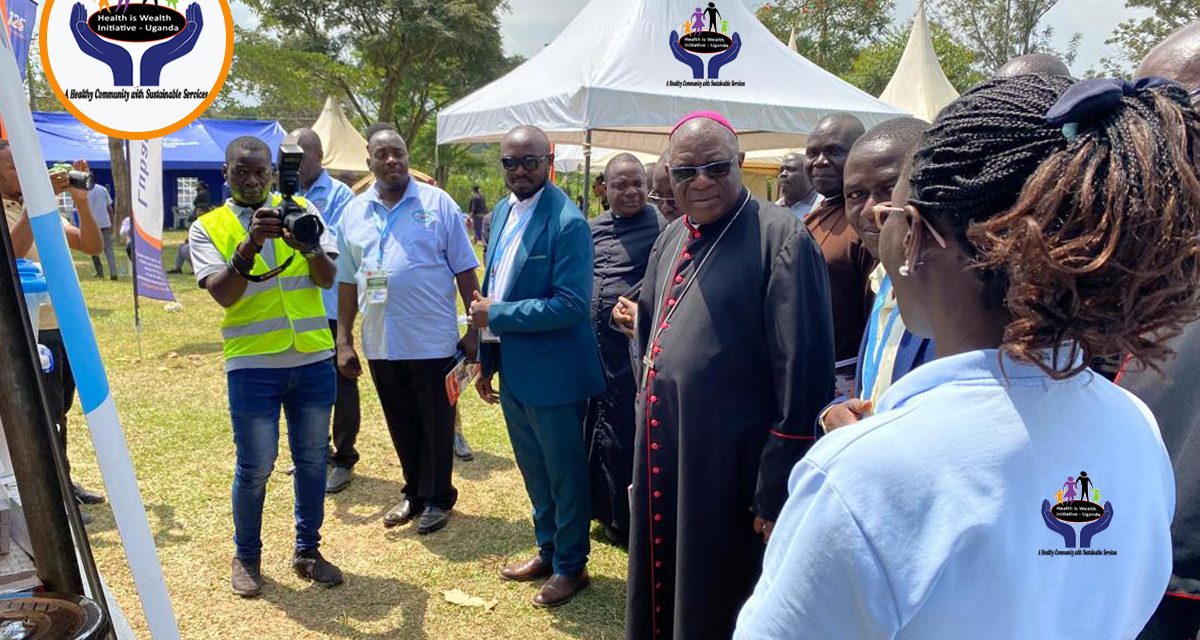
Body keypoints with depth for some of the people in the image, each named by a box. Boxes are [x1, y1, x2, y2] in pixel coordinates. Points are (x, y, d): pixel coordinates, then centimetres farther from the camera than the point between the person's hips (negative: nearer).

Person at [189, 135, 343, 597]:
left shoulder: (301, 209, 6)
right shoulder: (207, 228, 2)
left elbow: (328, 278, -3)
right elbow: (223, 294, -11)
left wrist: (306, 245, -23)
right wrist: (251, 243, -24)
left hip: (314, 360, 2)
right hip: (253, 365, -2)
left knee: (312, 460, 11)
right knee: (254, 468, 4)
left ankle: (307, 550, 28)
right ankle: (246, 557, 26)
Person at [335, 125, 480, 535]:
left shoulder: (438, 203, -3)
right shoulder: (355, 211, 7)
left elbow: (465, 271, -3)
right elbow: (347, 281, 10)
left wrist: (476, 329, -6)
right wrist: (343, 340, 8)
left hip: (432, 339, -3)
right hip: (380, 342, 4)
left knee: (436, 423, 9)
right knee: (401, 424, 16)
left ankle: (437, 498, 26)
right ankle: (415, 493, 33)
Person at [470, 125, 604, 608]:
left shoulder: (568, 223, -18)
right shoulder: (501, 212, 6)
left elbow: (571, 305, -24)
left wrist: (497, 314, -19)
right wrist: (486, 361, 14)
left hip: (553, 372, -7)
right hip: (512, 369, 8)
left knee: (564, 473, 10)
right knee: (533, 470, 21)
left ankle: (571, 566, 28)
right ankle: (548, 551, 40)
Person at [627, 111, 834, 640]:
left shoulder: (781, 238, -14)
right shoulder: (672, 240, 9)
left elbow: (802, 373, -17)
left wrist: (777, 492, -17)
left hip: (729, 463, -7)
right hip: (662, 452, 7)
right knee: (661, 592, 21)